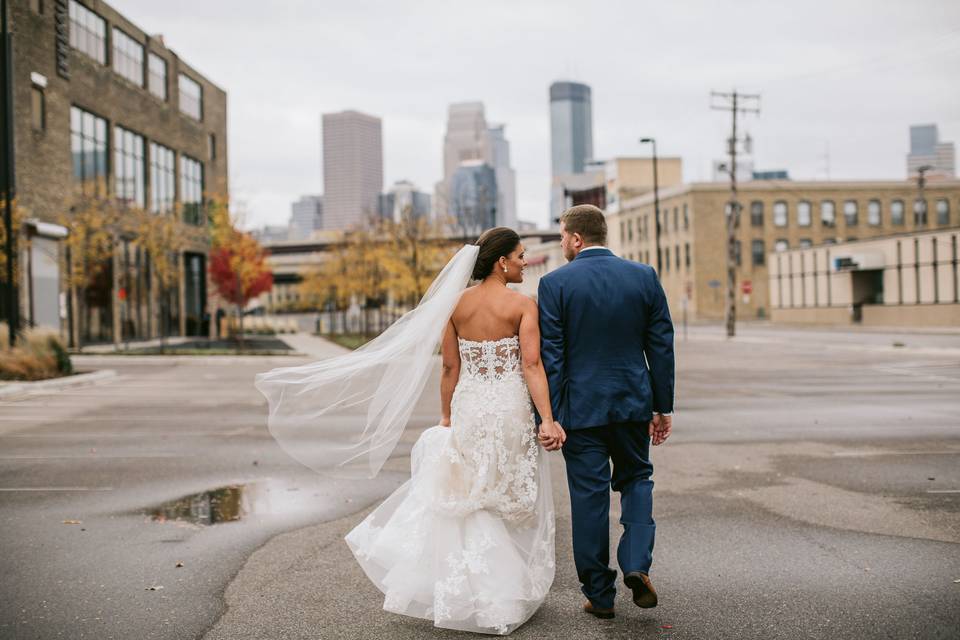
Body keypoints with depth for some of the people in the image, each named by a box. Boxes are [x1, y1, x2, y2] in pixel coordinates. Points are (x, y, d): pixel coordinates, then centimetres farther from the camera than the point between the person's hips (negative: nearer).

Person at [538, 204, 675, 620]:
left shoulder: (555, 283, -8)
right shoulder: (644, 276, 1)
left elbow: (550, 357, -10)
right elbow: (661, 347, 2)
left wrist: (549, 418, -6)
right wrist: (663, 407, 10)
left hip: (581, 406, -2)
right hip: (632, 402, 2)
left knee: (589, 496, 7)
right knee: (636, 479, 21)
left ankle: (599, 595, 15)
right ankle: (636, 564, 2)